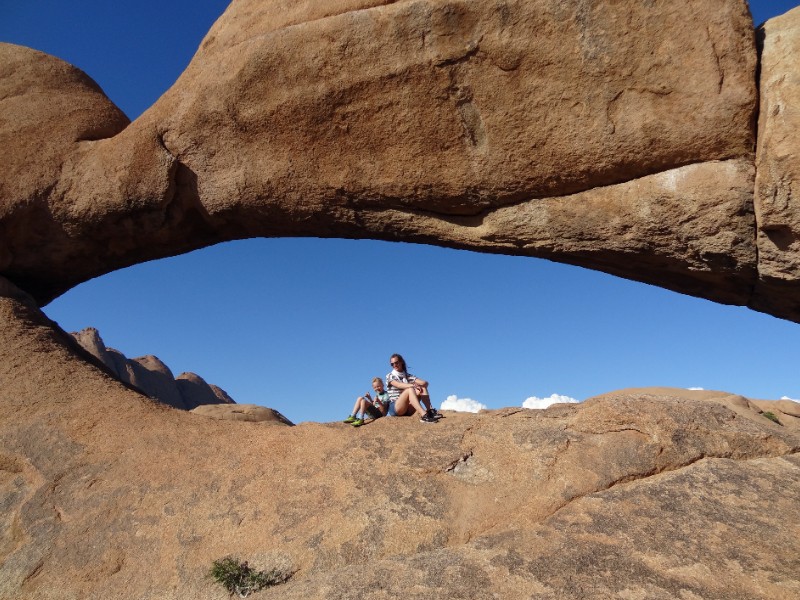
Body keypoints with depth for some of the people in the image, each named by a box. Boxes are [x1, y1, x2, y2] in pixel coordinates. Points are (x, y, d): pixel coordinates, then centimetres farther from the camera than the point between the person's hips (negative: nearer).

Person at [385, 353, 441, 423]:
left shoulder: (408, 376, 15)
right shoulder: (390, 376, 3)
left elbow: (425, 383, 0)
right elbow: (398, 385, -20)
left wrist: (418, 385, -20)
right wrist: (413, 385, -34)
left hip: (408, 409, 5)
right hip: (394, 408, -5)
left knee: (422, 388, -10)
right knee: (410, 389, -29)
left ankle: (430, 411, -28)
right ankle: (424, 415, -47)